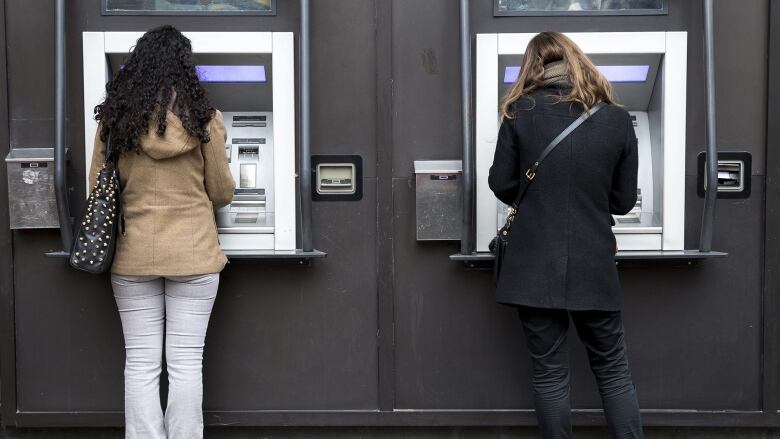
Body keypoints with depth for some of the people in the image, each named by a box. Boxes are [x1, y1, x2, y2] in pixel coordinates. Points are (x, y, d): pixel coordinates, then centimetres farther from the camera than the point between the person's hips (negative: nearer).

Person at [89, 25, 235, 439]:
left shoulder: (114, 117, -1)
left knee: (141, 365, 8)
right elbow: (221, 193, 3)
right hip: (193, 253, -1)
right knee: (186, 364, 5)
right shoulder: (202, 118, -5)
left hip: (133, 254, 2)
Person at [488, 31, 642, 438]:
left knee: (549, 373, 9)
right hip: (593, 266, 1)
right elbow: (623, 201, 5)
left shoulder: (520, 113, -5)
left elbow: (502, 185, 0)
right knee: (613, 371, 15)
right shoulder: (616, 119, -2)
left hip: (535, 266, -1)